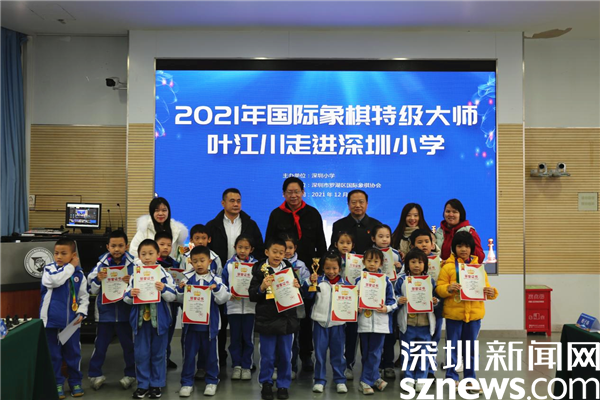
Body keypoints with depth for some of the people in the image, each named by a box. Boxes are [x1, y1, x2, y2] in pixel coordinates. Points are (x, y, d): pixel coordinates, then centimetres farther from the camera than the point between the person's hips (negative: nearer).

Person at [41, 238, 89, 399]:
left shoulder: (79, 273, 3)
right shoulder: (49, 268, -4)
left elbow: (84, 296, 8)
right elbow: (54, 281, -27)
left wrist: (81, 312, -7)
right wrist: (70, 267, -18)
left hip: (72, 320, 2)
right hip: (52, 319, -2)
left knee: (73, 353, 11)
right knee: (54, 354, 8)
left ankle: (75, 381, 25)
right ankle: (57, 383, 21)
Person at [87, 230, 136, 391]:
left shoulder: (133, 265, -5)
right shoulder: (101, 265, -2)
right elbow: (92, 291, 3)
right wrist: (98, 279, -16)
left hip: (125, 312, -1)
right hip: (105, 312, 1)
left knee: (129, 345, 12)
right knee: (100, 345, 11)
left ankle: (130, 374, 26)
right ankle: (95, 374, 26)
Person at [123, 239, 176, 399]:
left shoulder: (164, 274, -4)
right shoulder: (135, 275, 1)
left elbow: (172, 297, -6)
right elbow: (127, 299, 4)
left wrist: (164, 289, -24)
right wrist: (130, 294, -18)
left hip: (159, 319, -1)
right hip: (140, 319, 2)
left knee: (158, 353, 9)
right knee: (141, 354, 8)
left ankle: (156, 384, 22)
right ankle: (143, 384, 21)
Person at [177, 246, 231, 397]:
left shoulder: (216, 279, -6)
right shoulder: (187, 278, -3)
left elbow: (222, 299, -10)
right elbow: (182, 300, 2)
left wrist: (217, 288, -25)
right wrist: (180, 290, -17)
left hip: (210, 323, -1)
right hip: (191, 322, 1)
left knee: (211, 353, 12)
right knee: (189, 354, 10)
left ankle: (212, 381, 26)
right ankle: (187, 382, 22)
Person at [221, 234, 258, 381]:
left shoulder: (256, 265, 0)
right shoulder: (229, 264, 3)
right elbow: (223, 284, 6)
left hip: (250, 307, -1)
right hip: (233, 306, 1)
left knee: (248, 337, 5)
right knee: (235, 337, 7)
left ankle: (246, 366, 17)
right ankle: (236, 365, 20)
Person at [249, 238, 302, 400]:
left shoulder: (290, 269, 3)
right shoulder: (259, 270, -5)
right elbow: (252, 296, -6)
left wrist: (297, 287, -11)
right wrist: (262, 287, -24)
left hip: (287, 319, 2)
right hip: (266, 319, -2)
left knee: (285, 355, 11)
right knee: (267, 356, 8)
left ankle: (283, 385, 27)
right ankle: (266, 383, 26)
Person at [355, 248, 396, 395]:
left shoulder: (386, 281, 1)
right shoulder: (359, 280, 3)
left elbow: (393, 301, 4)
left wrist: (386, 308, -15)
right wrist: (357, 308, -12)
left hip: (380, 322, -1)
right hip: (364, 322, 1)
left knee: (375, 353, 2)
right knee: (365, 353, 8)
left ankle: (365, 381, 13)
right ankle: (375, 378, 23)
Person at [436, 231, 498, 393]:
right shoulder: (448, 267, -3)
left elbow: (485, 287, 6)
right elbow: (439, 288, -5)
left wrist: (491, 292, -15)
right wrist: (448, 288, -25)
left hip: (474, 313, 3)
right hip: (453, 313, -3)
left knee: (470, 348, 13)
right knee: (453, 347, 8)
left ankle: (470, 378, 25)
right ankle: (451, 377, 20)